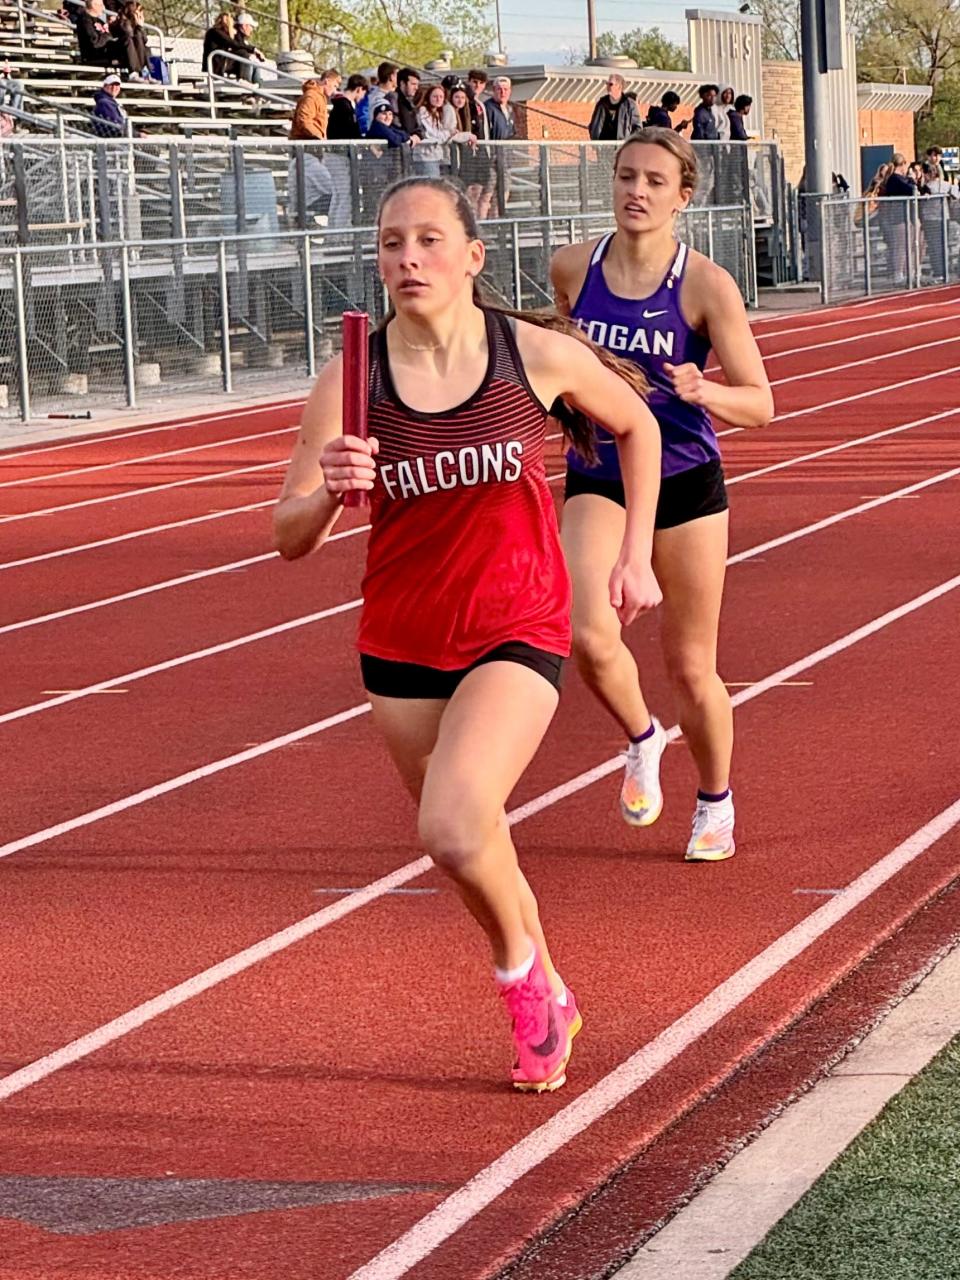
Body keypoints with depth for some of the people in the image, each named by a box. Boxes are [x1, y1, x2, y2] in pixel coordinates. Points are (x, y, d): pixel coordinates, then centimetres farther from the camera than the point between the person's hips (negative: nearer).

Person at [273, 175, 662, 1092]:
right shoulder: (352, 380, -9)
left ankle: (522, 968, 7)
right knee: (471, 849, 15)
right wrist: (328, 491, -31)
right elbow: (290, 537, -10)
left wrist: (636, 555, 10)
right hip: (400, 646, 3)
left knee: (453, 831, -24)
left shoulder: (538, 355, -9)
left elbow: (638, 427, 12)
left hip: (516, 635, -3)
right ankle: (548, 1006, 42)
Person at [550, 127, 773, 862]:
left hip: (684, 482, -2)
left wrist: (701, 392, -28)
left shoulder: (706, 286, -12)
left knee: (691, 666, 8)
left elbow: (760, 405, -12)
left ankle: (715, 803, 33)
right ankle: (642, 739, 9)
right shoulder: (572, 268, -2)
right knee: (590, 636, -23)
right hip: (596, 481, 2)